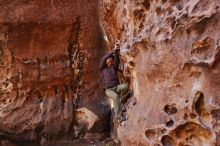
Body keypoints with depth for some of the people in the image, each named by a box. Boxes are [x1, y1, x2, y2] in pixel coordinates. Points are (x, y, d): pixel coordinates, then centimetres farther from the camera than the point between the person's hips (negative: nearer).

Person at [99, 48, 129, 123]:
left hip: (116, 87, 3)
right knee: (115, 96, -33)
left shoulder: (114, 67, 15)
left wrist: (116, 52, -18)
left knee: (125, 86, -30)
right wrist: (112, 52, -4)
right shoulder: (103, 68, 10)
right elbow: (103, 59, -4)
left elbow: (116, 61, -3)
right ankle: (119, 116, -33)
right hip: (108, 90, -3)